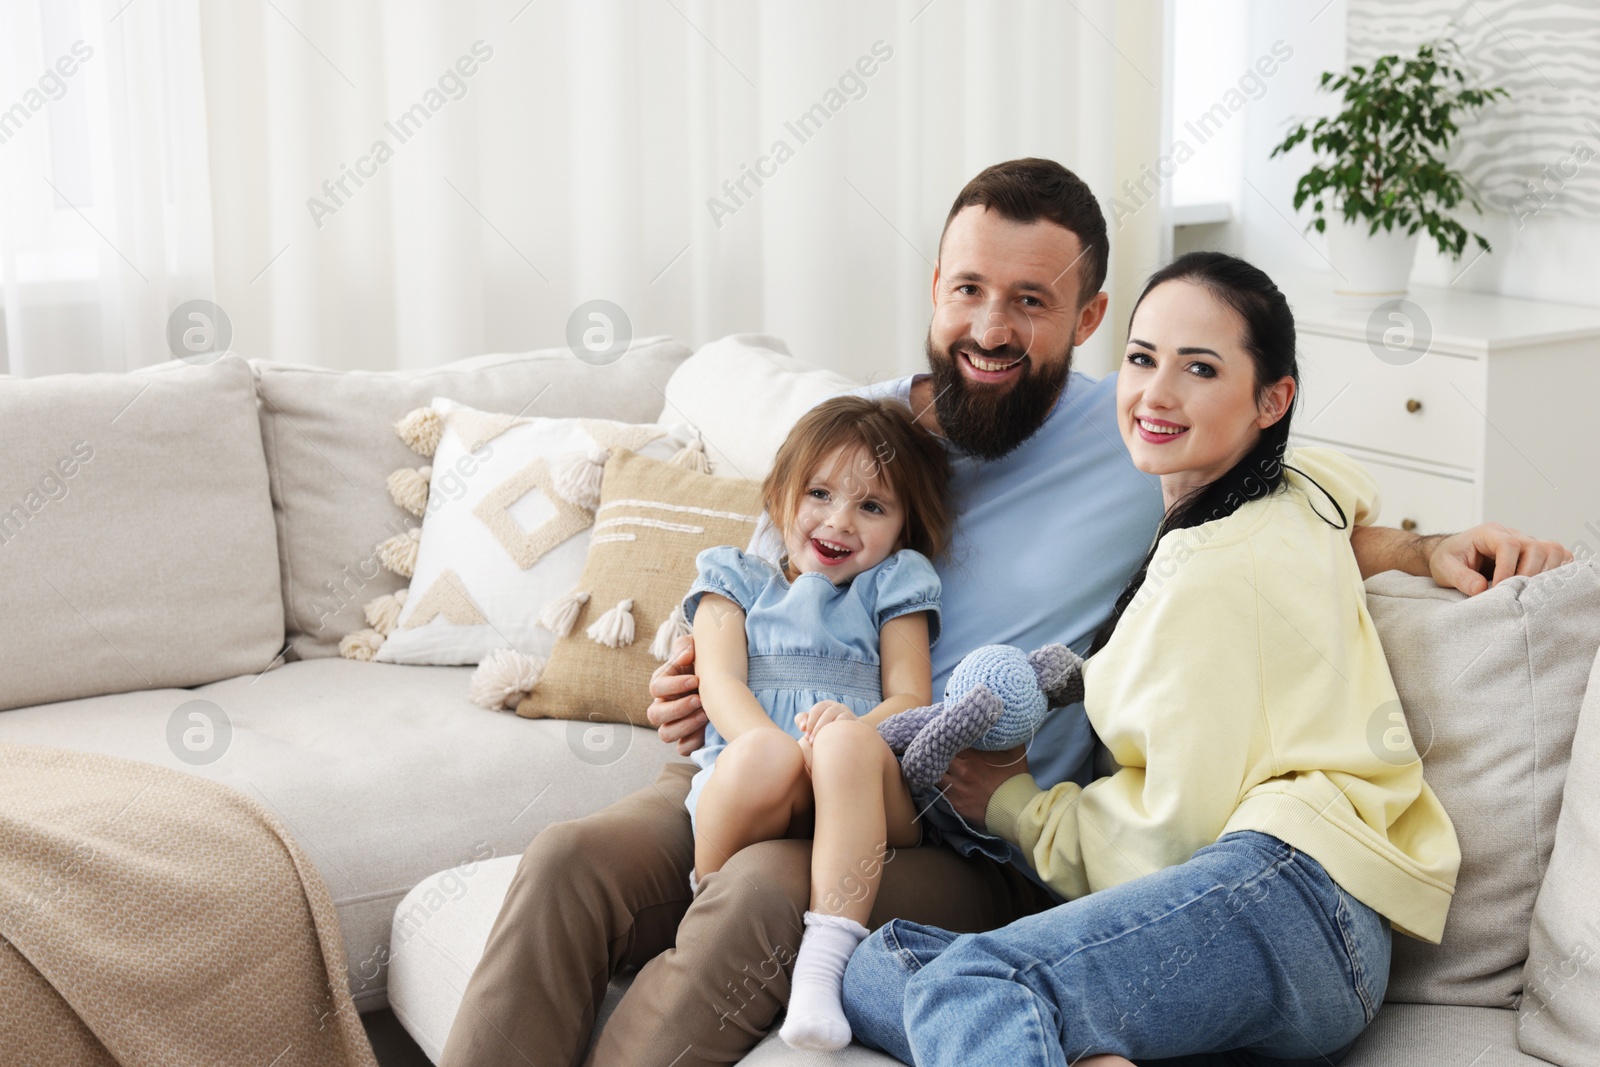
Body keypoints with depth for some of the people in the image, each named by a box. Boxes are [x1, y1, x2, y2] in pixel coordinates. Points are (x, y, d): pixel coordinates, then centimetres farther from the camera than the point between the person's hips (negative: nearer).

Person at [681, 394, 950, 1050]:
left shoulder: (892, 585, 27)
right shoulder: (735, 579, 26)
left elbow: (910, 698, 10)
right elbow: (720, 682, 7)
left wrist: (851, 728, -16)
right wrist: (773, 745, -17)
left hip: (865, 802, 1)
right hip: (745, 790, 0)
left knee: (847, 743, -37)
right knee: (766, 754, -38)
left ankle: (823, 964, -45)